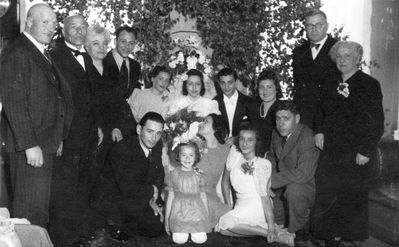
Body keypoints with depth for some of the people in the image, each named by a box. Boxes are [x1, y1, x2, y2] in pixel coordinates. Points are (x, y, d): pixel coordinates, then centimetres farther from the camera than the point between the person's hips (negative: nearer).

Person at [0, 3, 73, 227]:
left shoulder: (44, 55, 18)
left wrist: (58, 137, 15)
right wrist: (29, 145, -21)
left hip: (47, 144, 9)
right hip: (31, 147, -9)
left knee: (41, 206, 14)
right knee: (31, 208, -3)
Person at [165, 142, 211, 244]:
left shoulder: (198, 174, 6)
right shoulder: (174, 174, 3)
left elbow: (202, 195, 12)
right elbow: (170, 196, 7)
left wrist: (207, 215, 12)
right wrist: (166, 218, 7)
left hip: (196, 210, 1)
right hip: (179, 212, -1)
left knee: (200, 239, -17)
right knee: (179, 240, -19)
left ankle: (192, 232, 15)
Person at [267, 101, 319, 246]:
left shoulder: (307, 137, -26)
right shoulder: (276, 133, 1)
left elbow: (303, 174, -33)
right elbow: (272, 156, 19)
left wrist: (272, 179, -27)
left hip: (306, 187, -8)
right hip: (284, 186, 8)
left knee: (293, 189, -35)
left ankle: (301, 232, -9)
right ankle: (278, 225, 20)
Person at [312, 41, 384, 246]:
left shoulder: (370, 85, -5)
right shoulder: (331, 86, 12)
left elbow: (377, 123, -9)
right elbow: (322, 113, 25)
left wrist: (366, 151, -14)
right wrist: (319, 131, 7)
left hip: (357, 154, -5)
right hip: (330, 151, 5)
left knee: (353, 197, 4)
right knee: (326, 194, 4)